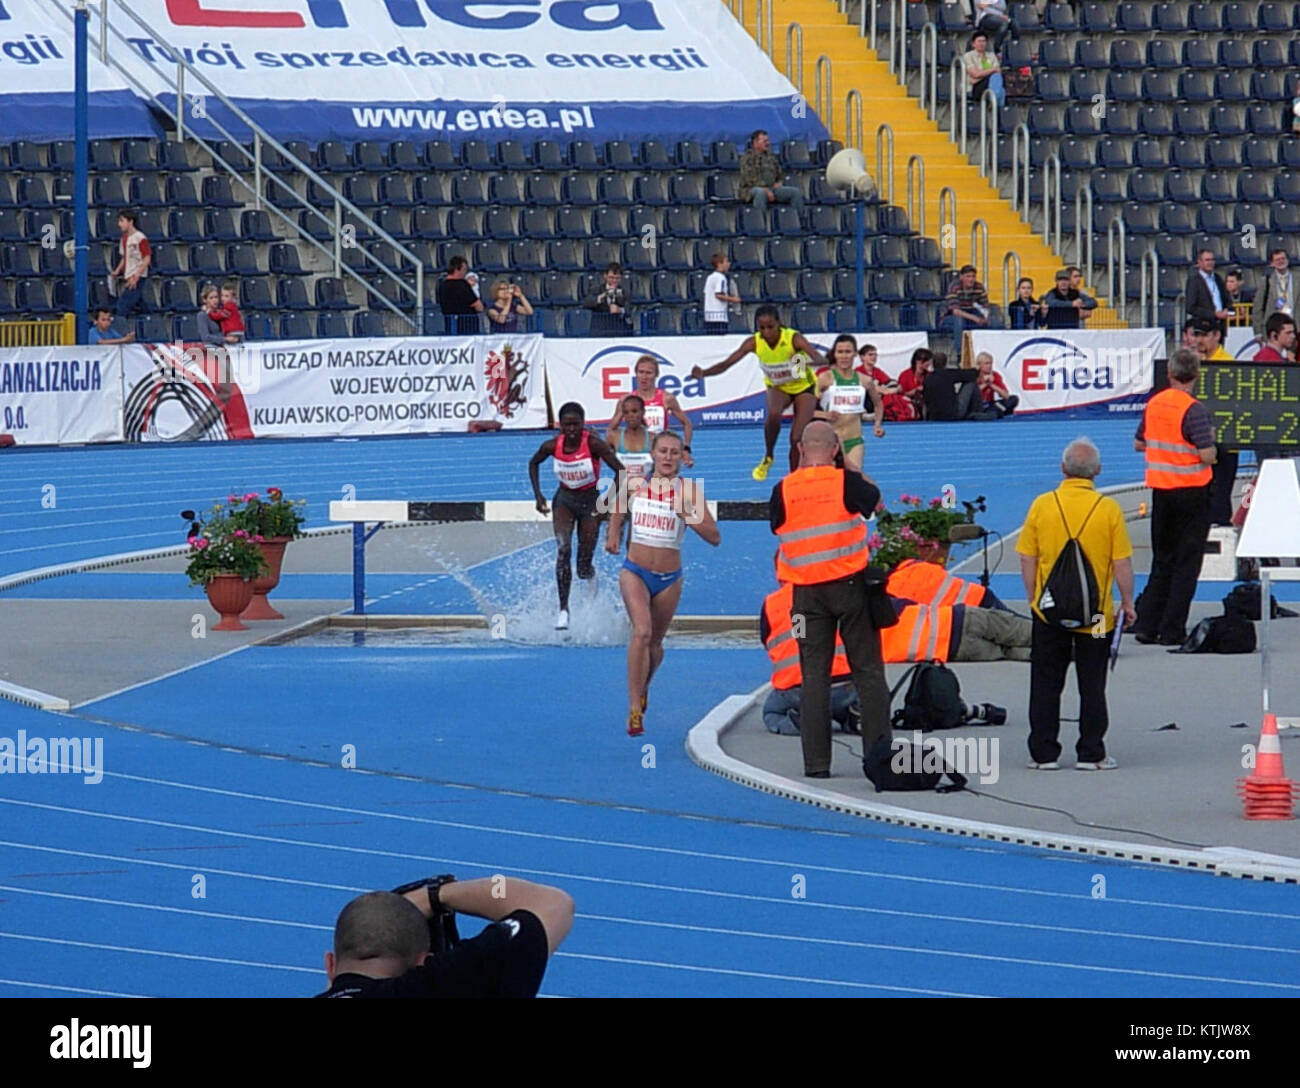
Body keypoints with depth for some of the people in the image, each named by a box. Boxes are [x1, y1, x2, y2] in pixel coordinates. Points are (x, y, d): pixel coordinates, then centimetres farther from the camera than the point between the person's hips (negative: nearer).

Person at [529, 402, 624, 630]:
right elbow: (533, 464, 8)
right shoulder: (552, 446, -13)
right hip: (564, 500, 2)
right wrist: (538, 495, 0)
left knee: (584, 567, 1)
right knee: (563, 549, -23)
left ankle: (591, 577, 43)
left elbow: (620, 470, -21)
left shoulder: (593, 444, -23)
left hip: (590, 502, -2)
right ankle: (563, 609, -19)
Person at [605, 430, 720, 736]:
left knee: (655, 641, 16)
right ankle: (635, 709, -23)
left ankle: (643, 688, 48)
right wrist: (613, 533, 14)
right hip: (635, 572, -1)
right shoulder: (633, 484, -2)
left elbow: (714, 537, -11)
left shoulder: (689, 490, -7)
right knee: (642, 631, -23)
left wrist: (687, 516, -23)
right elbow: (618, 505, 24)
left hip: (669, 578, 1)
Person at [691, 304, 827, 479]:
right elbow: (726, 364, -28)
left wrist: (806, 362, -68)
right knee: (773, 414, -33)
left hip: (803, 387, -1)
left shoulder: (793, 338, -31)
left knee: (797, 440, -10)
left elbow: (821, 360, -44)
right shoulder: (754, 343, -23)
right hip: (778, 387, 1)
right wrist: (704, 373, -46)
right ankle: (767, 458, -8)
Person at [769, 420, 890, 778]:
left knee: (814, 675, 4)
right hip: (850, 584, -1)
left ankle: (817, 762, -1)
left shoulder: (784, 490, -3)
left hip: (807, 591, 1)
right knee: (868, 671, 7)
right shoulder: (846, 482, -7)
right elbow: (875, 500, 11)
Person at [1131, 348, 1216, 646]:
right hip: (1192, 491, -6)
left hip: (1160, 490, 6)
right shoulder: (1194, 410, -16)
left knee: (1162, 560, 16)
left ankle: (1147, 625, 12)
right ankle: (1172, 630, 1)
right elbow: (1207, 455, -20)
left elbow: (1139, 444, 14)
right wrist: (1210, 438, 0)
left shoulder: (1153, 404, 3)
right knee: (1187, 562, 2)